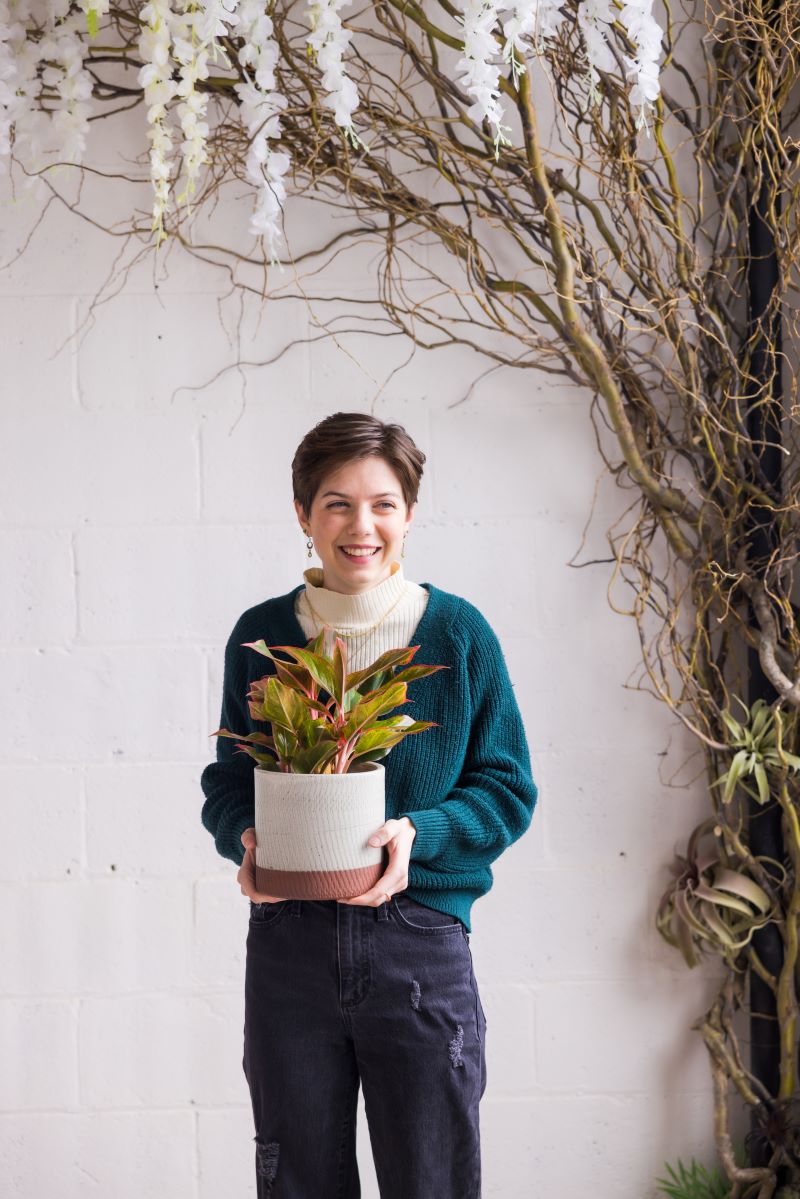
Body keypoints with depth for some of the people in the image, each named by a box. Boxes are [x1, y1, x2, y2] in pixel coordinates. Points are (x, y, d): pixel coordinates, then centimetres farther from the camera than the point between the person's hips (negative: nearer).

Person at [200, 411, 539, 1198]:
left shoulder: (457, 632, -1)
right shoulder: (261, 636, 4)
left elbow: (508, 788, 2)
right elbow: (228, 780, 12)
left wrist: (418, 833, -15)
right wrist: (246, 838, -10)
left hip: (419, 936, -1)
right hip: (289, 942, 2)